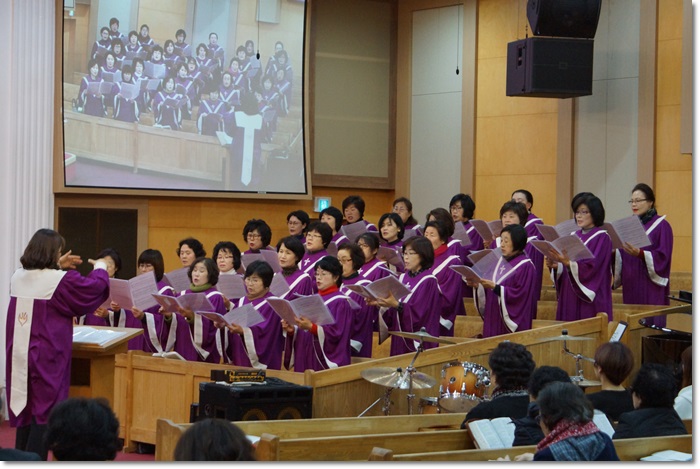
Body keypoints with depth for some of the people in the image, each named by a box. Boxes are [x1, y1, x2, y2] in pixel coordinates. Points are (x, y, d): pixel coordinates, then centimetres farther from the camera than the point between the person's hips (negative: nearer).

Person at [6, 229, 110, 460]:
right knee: (44, 414, -1)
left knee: (23, 410, 13)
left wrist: (57, 267, 30)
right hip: (47, 358, -6)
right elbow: (95, 286, 1)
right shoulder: (61, 280, -14)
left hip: (18, 356, 6)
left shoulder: (18, 277, 4)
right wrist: (101, 267, 20)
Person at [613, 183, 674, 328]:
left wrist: (640, 254, -27)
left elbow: (662, 257, -12)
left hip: (651, 288, -6)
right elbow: (621, 255, 15)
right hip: (631, 286, 6)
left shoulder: (661, 226, -3)